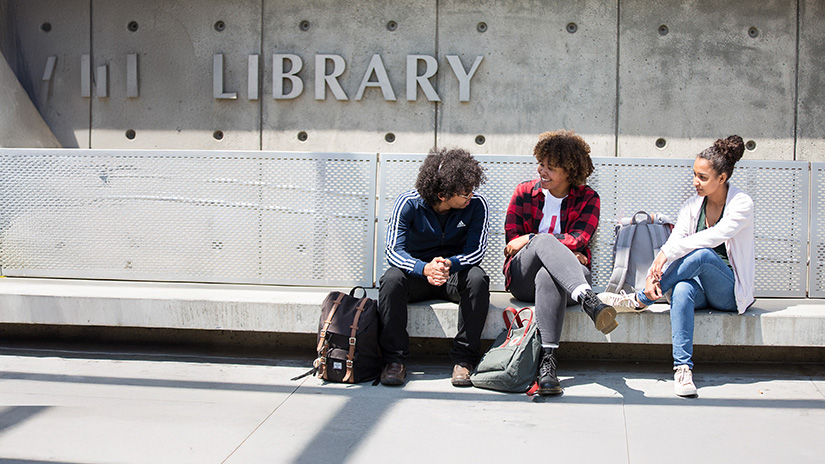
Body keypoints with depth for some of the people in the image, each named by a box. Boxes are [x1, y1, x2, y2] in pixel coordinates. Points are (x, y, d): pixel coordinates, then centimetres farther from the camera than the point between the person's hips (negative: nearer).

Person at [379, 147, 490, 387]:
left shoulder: (477, 205, -13)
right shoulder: (408, 203, -16)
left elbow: (476, 250, -17)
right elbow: (394, 250, -22)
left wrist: (449, 264, -41)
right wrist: (424, 269, -43)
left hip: (456, 274, 0)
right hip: (417, 275, 0)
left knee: (478, 279, -33)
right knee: (391, 279, -33)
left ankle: (463, 359, -24)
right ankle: (394, 360, -24)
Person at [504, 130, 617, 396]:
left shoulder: (587, 199, 9)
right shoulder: (524, 193, 12)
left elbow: (577, 240, -7)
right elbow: (512, 241, 4)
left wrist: (529, 240, -9)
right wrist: (557, 250, -8)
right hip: (522, 279, 1)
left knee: (547, 276, -41)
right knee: (544, 239, -35)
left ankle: (547, 362, -51)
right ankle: (589, 301, -60)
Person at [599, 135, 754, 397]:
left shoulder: (742, 204, -8)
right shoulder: (693, 206, 7)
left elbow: (715, 236, -25)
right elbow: (673, 243, -6)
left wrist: (668, 252, -31)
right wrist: (653, 275, -25)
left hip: (730, 292, -3)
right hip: (699, 284, 3)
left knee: (702, 254, -35)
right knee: (681, 290, -36)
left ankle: (640, 301, -24)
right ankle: (683, 368, -42)